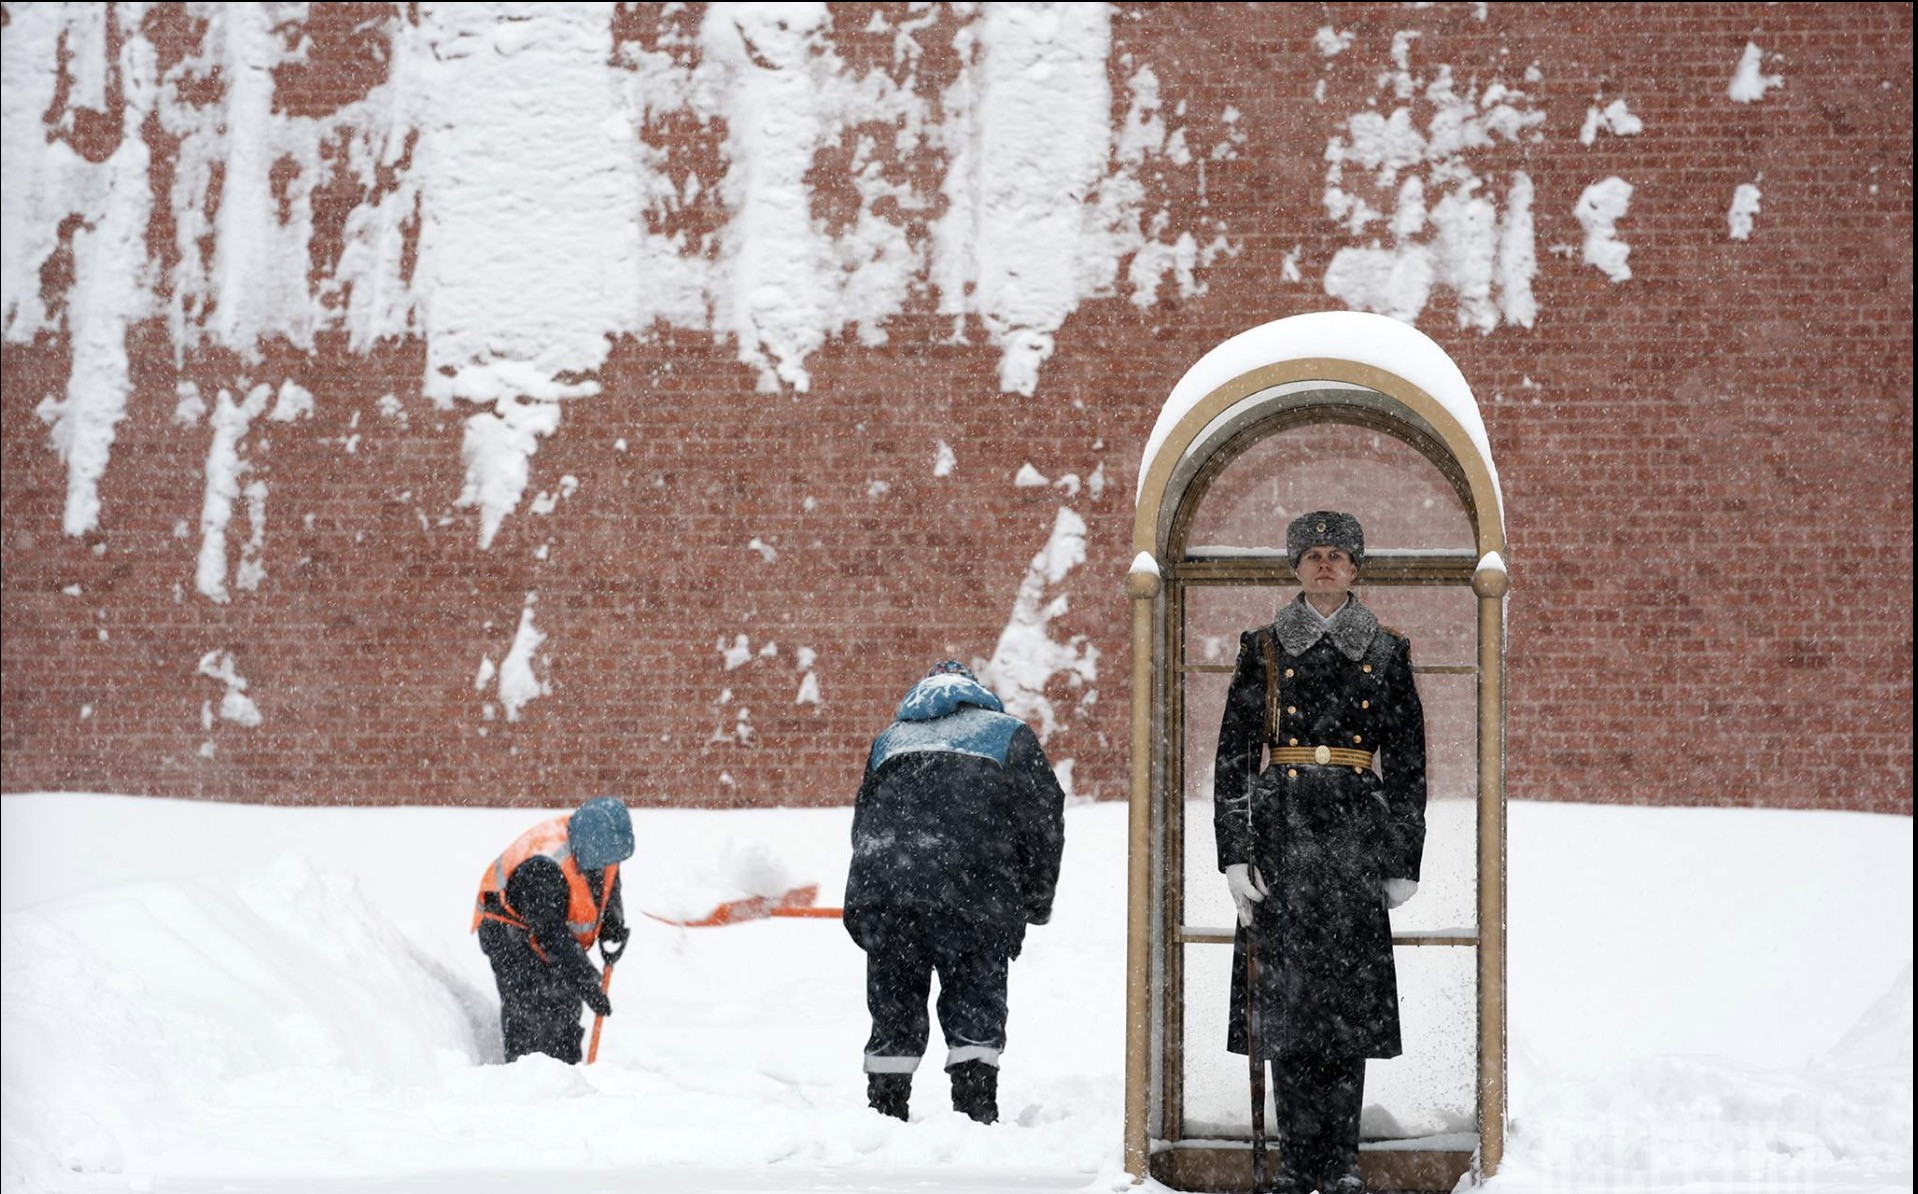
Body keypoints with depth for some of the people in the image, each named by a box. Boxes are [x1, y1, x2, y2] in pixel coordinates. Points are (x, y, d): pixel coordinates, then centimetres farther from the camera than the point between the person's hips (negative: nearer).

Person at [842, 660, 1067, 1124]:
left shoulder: (889, 740, 27)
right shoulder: (1009, 734, 16)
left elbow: (862, 824, 25)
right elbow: (1043, 817, 10)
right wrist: (1037, 901, 19)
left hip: (880, 892, 3)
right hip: (971, 894, -3)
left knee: (894, 1011, 12)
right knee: (975, 1010, 6)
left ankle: (884, 1115, 12)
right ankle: (975, 1113, 1)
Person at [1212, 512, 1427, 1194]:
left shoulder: (1385, 654, 9)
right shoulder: (1264, 651, 8)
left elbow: (1408, 765, 9)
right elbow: (1233, 757, 5)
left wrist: (1403, 861, 3)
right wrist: (1235, 854, -3)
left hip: (1355, 837, 0)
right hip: (1281, 840, 0)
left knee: (1348, 1003, -2)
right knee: (1286, 1003, -2)